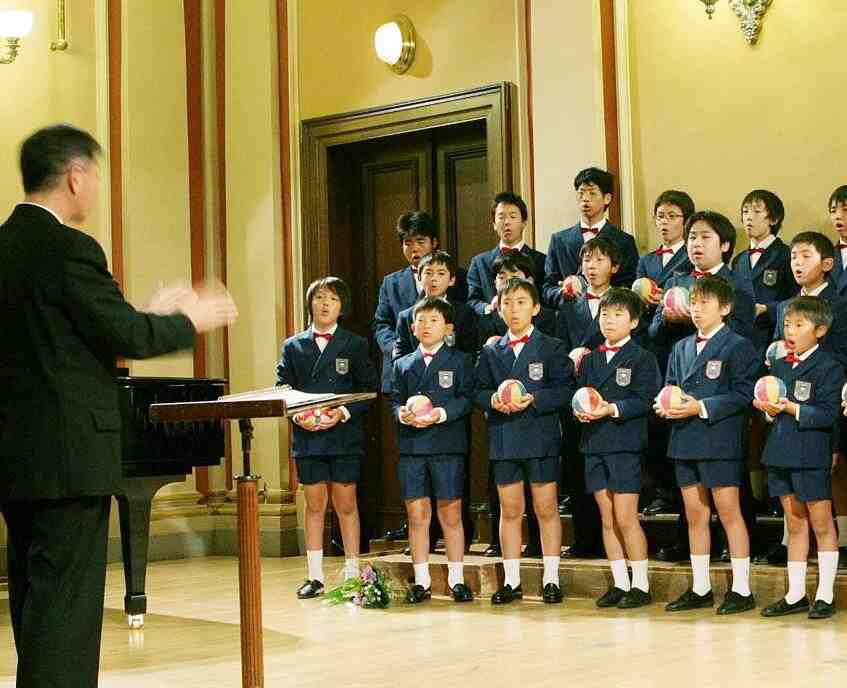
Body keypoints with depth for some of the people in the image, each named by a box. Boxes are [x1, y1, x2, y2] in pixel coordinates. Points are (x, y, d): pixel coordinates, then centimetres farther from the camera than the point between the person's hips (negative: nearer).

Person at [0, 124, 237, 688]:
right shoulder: (68, 248, -15)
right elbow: (126, 336, -16)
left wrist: (152, 314, 19)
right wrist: (191, 320, 2)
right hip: (69, 457, -9)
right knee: (67, 605, -5)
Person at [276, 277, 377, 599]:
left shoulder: (355, 345, 4)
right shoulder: (293, 346, 10)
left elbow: (368, 389, 1)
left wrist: (344, 412, -13)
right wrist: (297, 415, -10)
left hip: (344, 436, -1)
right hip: (307, 437, 2)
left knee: (346, 504, 3)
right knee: (314, 505, 5)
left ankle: (352, 573, 10)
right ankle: (315, 576, 10)